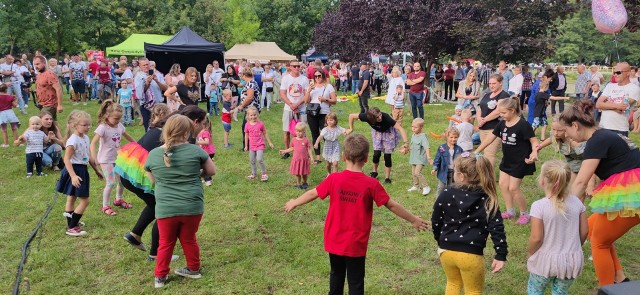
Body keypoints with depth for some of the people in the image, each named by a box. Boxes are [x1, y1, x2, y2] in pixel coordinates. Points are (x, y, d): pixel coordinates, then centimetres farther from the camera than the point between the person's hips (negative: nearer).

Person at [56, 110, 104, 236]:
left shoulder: (86, 138, 7)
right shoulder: (73, 140, -21)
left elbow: (89, 156, 18)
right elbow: (66, 159, -23)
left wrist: (97, 170, 23)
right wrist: (73, 176, -31)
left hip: (82, 170, 9)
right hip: (75, 171, -9)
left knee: (71, 198, 19)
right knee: (85, 201, -6)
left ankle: (72, 223, 29)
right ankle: (71, 228, 0)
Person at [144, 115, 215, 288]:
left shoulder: (153, 155, -2)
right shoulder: (195, 151, -7)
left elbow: (153, 180, 12)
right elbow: (211, 171, 5)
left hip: (166, 209, 0)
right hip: (192, 207, 0)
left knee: (166, 243, 17)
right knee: (189, 239, 20)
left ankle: (160, 277, 23)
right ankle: (194, 269, 35)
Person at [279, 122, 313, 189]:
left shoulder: (306, 140, -6)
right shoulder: (294, 140, 1)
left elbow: (309, 150, -3)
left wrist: (312, 158, -6)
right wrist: (284, 151, 12)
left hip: (304, 159, -2)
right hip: (296, 159, 2)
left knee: (304, 173, 10)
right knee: (297, 173, 6)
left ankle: (304, 183, 32)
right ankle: (298, 184, 20)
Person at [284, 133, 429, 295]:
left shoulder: (334, 179, -10)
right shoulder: (371, 184, -16)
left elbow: (313, 194, 3)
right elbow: (392, 205, -8)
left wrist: (294, 203, 21)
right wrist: (413, 220, 6)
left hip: (334, 241, 3)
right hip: (355, 244, -3)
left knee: (336, 275, 24)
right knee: (356, 282, 10)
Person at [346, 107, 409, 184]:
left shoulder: (386, 117, -40)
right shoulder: (366, 117, -33)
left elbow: (400, 128, -41)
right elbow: (351, 116, -19)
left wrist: (405, 142, -50)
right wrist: (351, 129, -10)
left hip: (388, 132, -2)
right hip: (377, 132, 2)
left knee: (387, 155, -5)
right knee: (377, 153, -7)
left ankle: (387, 177, 11)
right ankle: (374, 172, 21)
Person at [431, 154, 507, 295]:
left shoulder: (446, 194, -3)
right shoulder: (487, 199, -6)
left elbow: (436, 221, 6)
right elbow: (496, 228, -12)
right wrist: (501, 255, -9)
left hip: (446, 250, 3)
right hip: (471, 254, -2)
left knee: (453, 283, 28)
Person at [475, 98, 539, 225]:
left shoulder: (523, 125, -21)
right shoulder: (502, 124, -1)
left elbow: (534, 141, -19)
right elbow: (490, 138, 6)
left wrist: (534, 153, -38)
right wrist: (476, 151, 7)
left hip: (520, 162, -7)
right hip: (507, 160, 7)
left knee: (513, 188, -4)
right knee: (503, 184, 9)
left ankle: (524, 214, 15)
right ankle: (510, 211, 25)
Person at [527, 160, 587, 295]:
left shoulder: (539, 206, -19)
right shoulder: (576, 202, -5)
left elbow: (536, 238, -17)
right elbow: (584, 232, 2)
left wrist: (530, 254, 1)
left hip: (546, 260, -4)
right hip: (571, 260, 4)